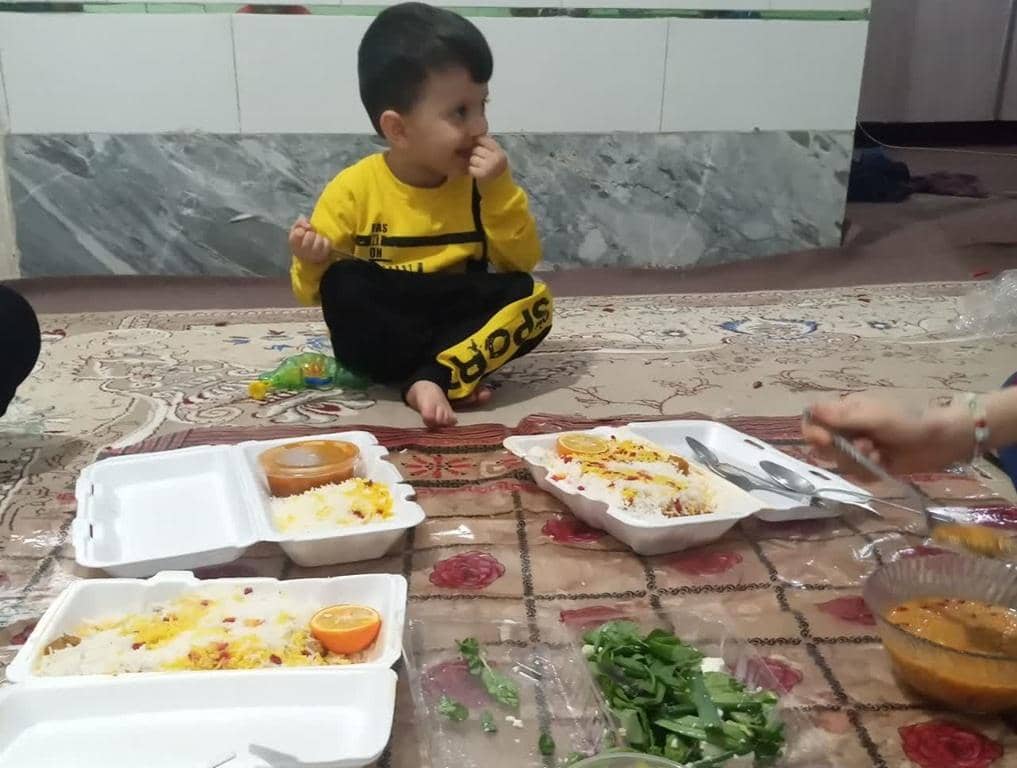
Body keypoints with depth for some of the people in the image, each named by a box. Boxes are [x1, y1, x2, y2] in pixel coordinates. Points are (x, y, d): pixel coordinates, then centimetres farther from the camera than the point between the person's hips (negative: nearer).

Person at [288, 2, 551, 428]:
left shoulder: (479, 180, -1)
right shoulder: (355, 189, -9)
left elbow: (522, 261, -5)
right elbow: (315, 291, -4)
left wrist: (499, 190, -16)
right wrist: (313, 263, -27)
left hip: (458, 325, 2)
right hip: (381, 335, -2)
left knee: (530, 297, -22)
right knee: (343, 284, -30)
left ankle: (429, 379, -30)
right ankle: (455, 373, -23)